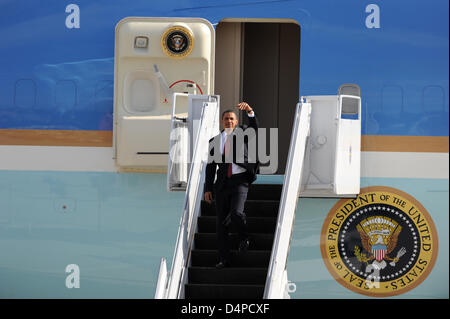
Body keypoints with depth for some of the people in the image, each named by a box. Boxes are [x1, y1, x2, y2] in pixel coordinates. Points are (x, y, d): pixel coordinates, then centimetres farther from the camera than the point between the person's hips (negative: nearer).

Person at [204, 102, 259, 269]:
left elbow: (254, 127, -13)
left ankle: (244, 237, 8)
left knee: (236, 212, -24)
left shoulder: (242, 133, 9)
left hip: (240, 181, -3)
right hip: (222, 183, 3)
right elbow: (210, 166, 12)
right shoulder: (215, 141, 13)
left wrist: (250, 111, -31)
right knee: (221, 222, 2)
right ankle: (224, 259, 8)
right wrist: (208, 188, 6)